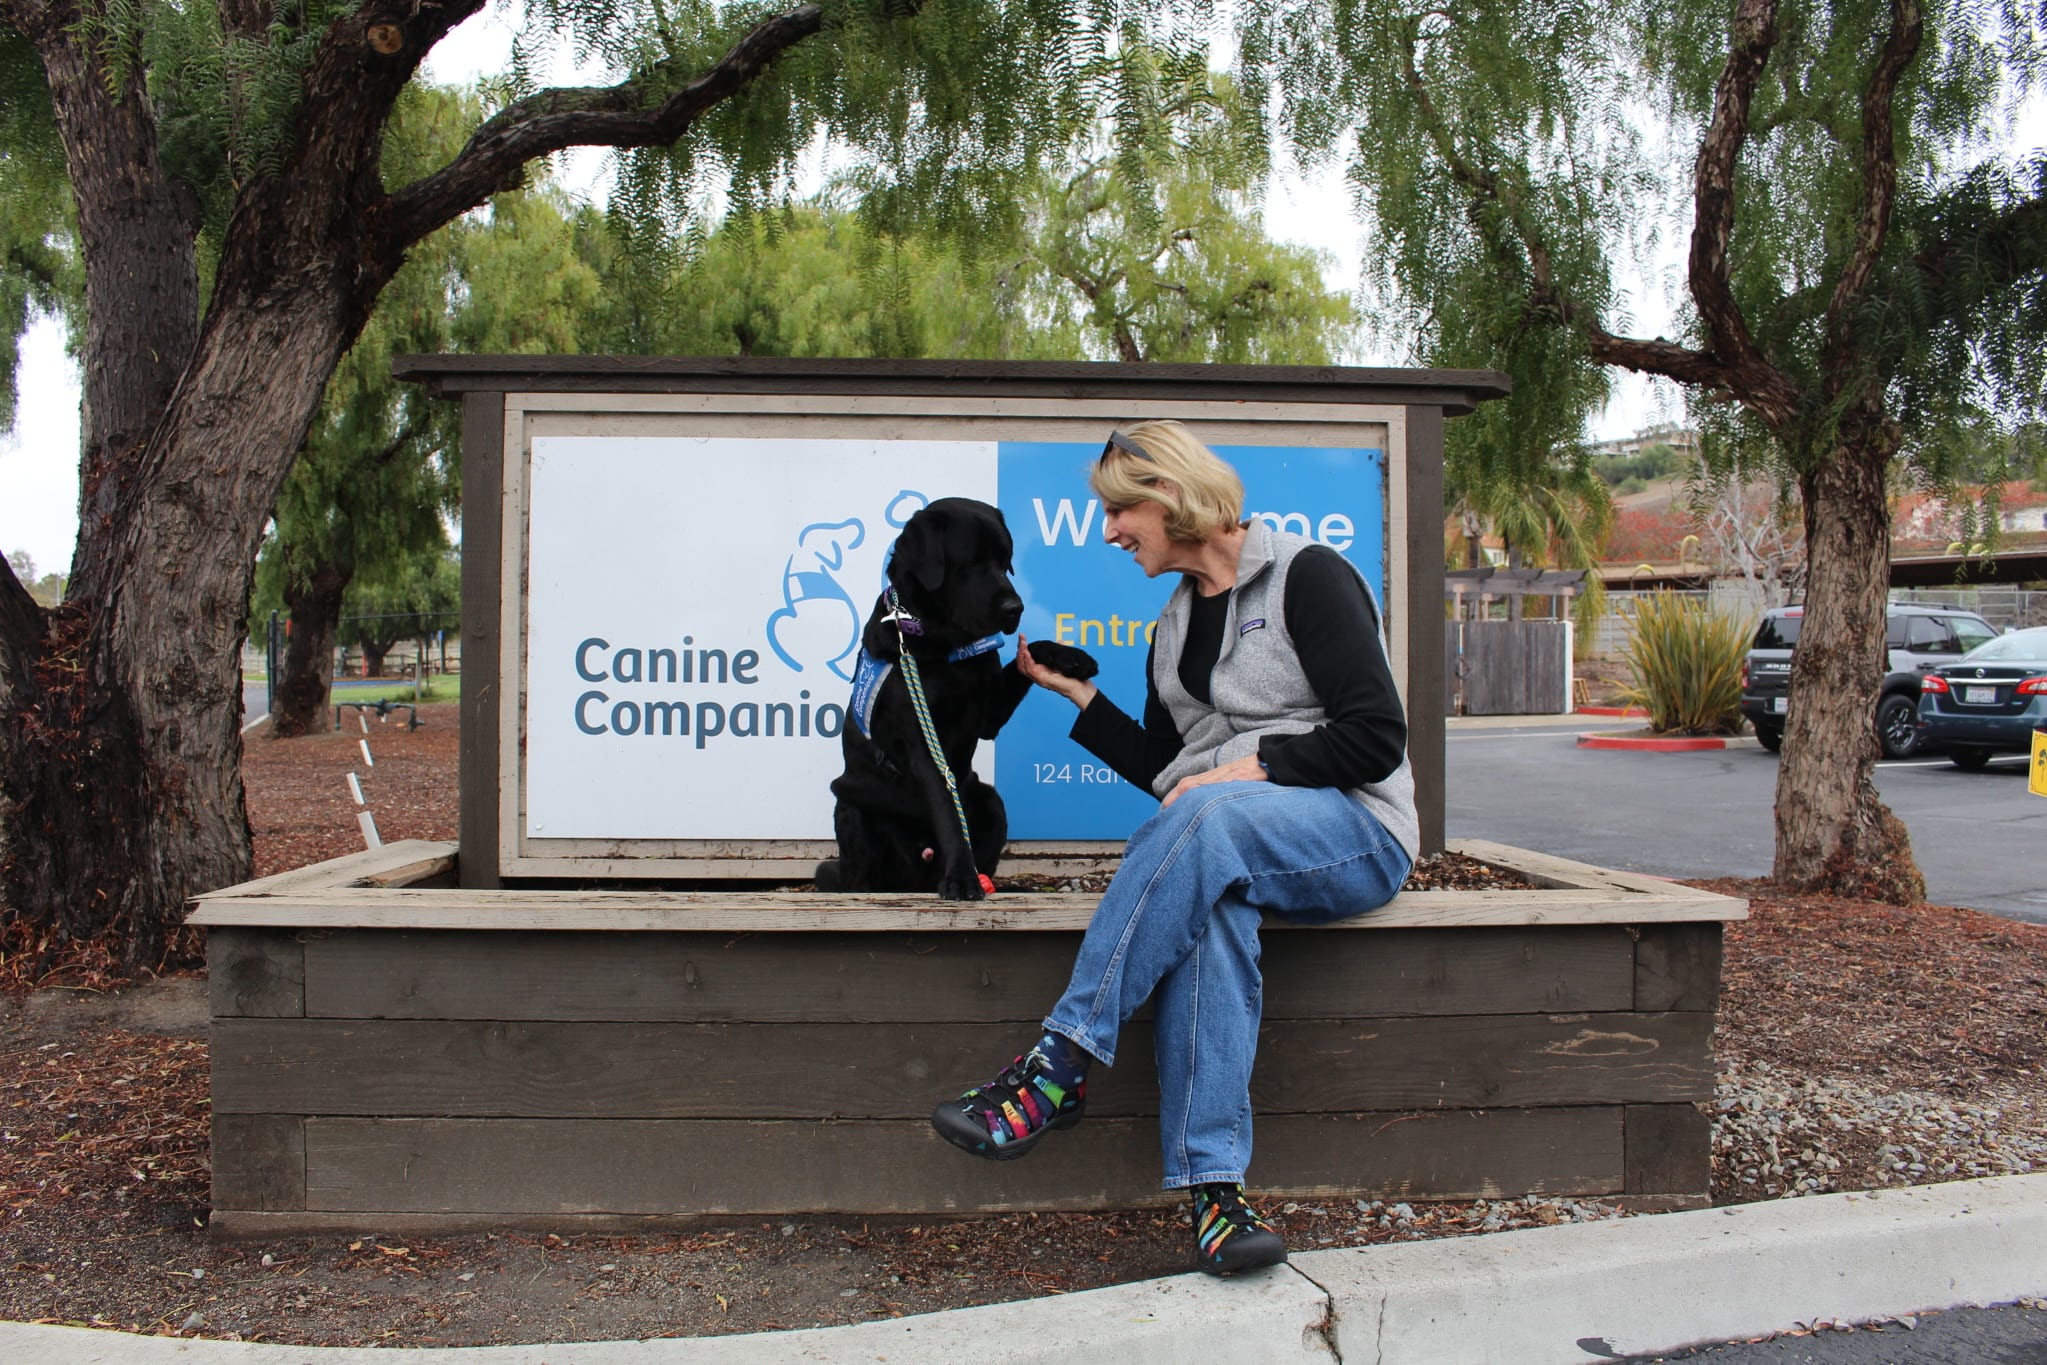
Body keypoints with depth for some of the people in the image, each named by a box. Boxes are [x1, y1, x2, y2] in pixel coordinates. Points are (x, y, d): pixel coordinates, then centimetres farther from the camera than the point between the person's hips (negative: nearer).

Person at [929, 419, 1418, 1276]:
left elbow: (1376, 737, -11)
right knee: (1206, 906, -33)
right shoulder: (1173, 626, 18)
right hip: (1223, 848, 5)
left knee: (1204, 818, -37)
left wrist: (1252, 769, -17)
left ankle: (1060, 1067, -35)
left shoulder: (1306, 576, -3)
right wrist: (1074, 692, 16)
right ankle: (1211, 1187, -40)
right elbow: (1162, 769, 20)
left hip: (1355, 835, -5)